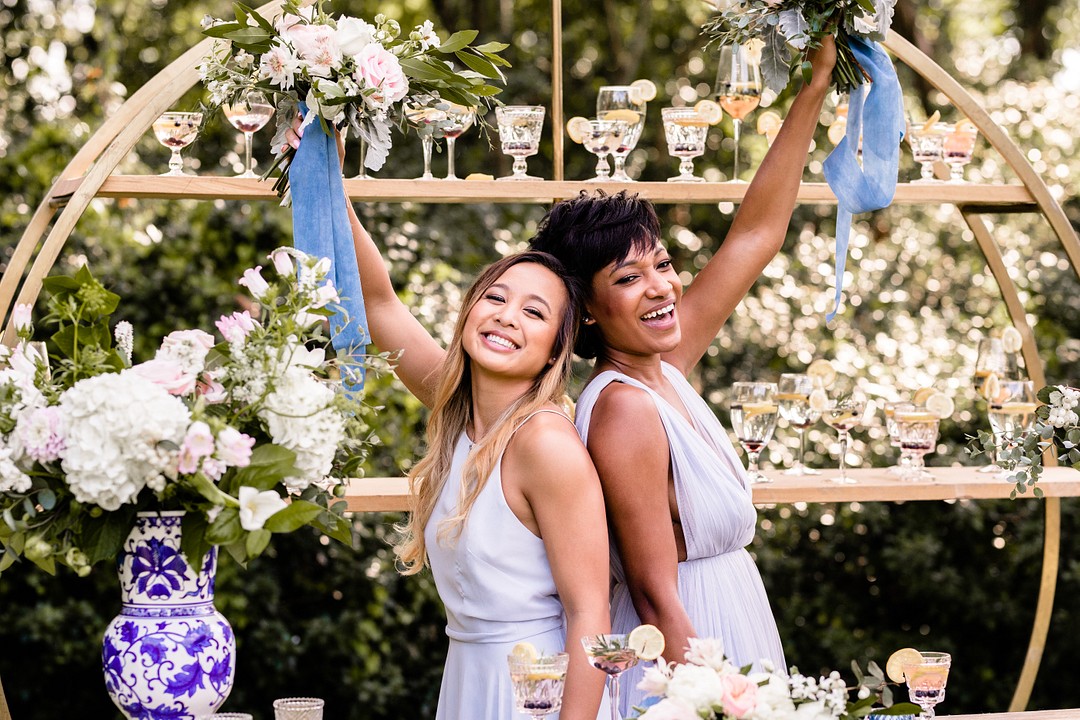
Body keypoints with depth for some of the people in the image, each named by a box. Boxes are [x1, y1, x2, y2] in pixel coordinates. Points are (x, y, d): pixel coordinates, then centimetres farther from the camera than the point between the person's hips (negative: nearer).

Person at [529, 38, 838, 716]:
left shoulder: (665, 368, 3)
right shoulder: (625, 411, -21)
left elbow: (758, 232, 8)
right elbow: (654, 595, -22)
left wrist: (815, 88, 7)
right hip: (678, 656, -9)